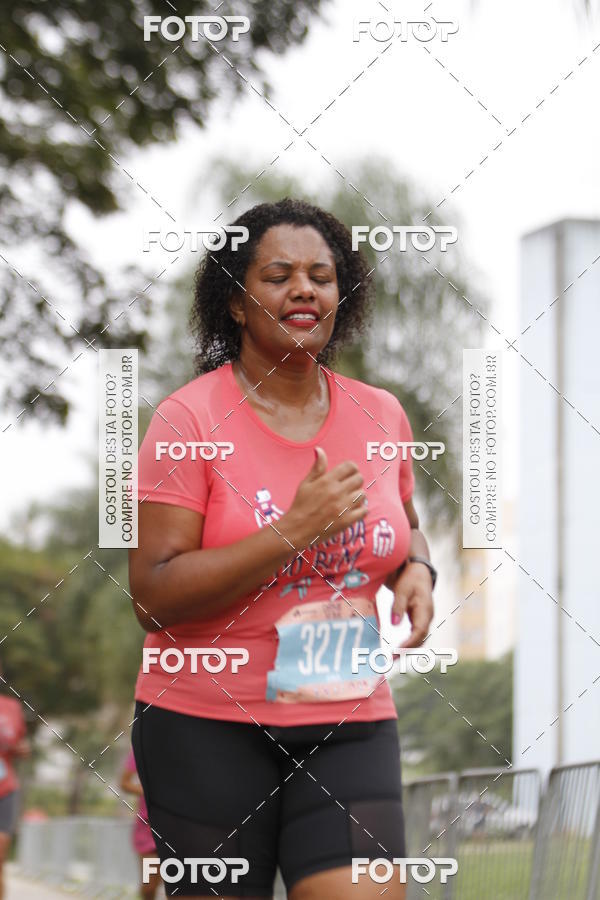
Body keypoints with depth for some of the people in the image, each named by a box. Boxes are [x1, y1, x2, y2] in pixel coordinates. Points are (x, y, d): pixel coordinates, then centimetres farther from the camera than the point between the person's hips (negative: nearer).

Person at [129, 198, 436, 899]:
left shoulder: (380, 416, 7)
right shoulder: (190, 419, -7)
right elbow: (153, 595, -13)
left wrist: (416, 572, 3)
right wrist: (295, 531, -20)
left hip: (349, 721, 3)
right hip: (207, 726, -3)